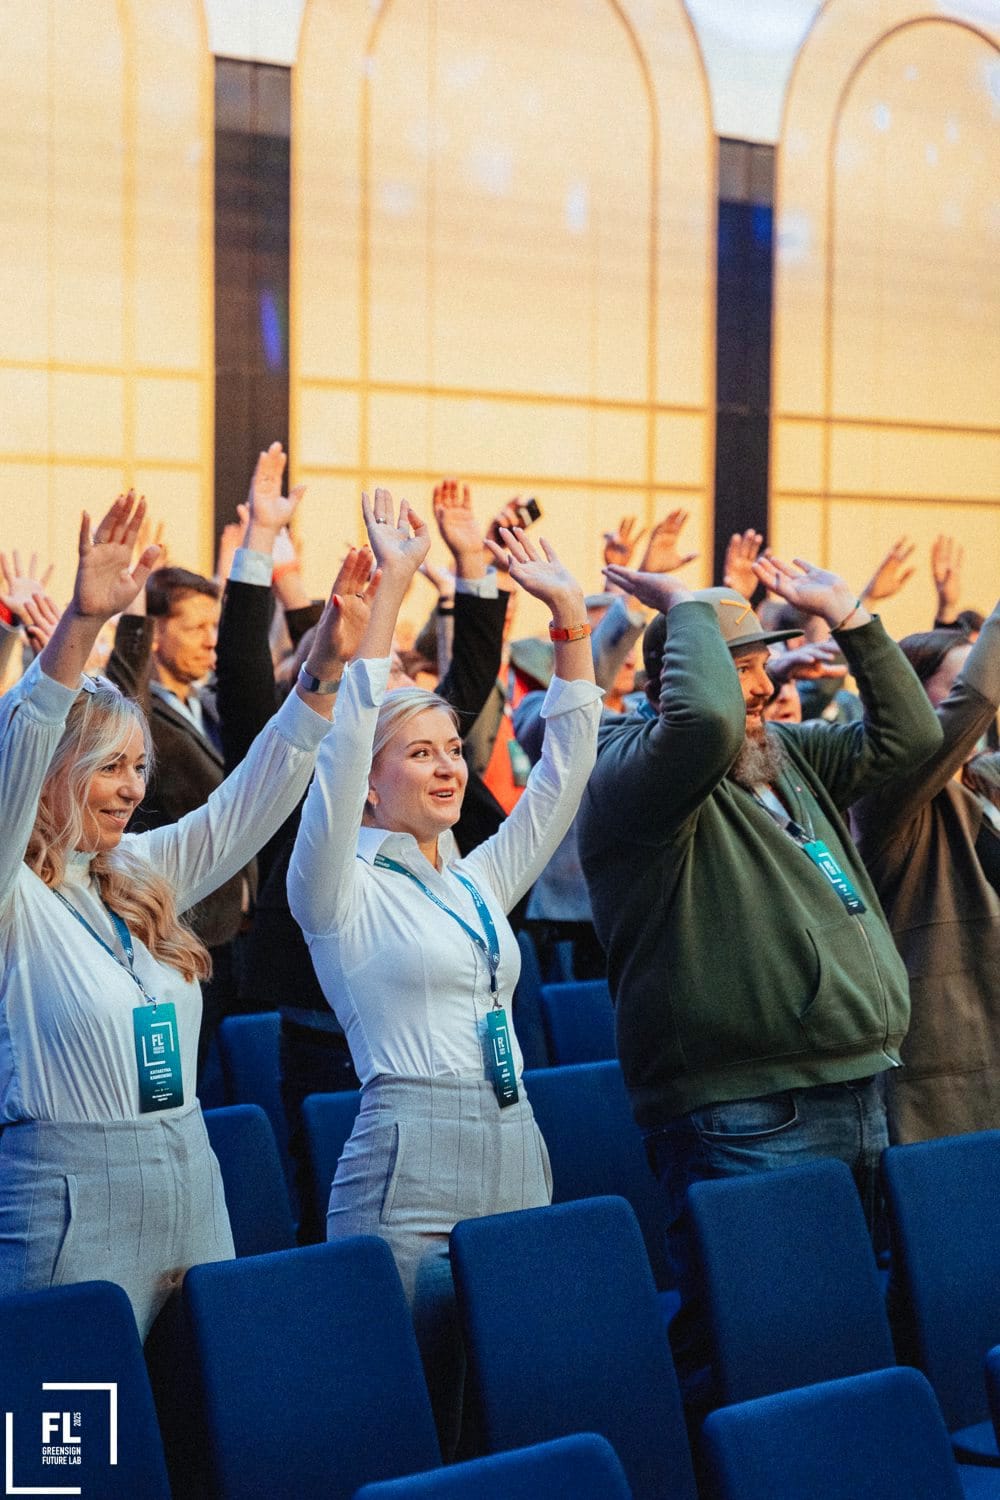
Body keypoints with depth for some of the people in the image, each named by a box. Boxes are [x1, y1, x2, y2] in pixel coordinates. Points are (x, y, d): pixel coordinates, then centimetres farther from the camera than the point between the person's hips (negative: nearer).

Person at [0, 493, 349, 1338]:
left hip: (191, 1184, 7)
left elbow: (251, 802, 13)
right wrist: (79, 626, -35)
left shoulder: (144, 878, 14)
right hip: (73, 1200, -7)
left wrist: (326, 666, 1)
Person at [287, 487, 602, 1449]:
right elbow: (342, 746, -13)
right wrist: (387, 593, -17)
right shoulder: (343, 889, 0)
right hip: (408, 1167, -6)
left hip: (515, 1156, 6)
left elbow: (566, 764, 15)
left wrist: (567, 612, 8)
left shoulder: (483, 881, 18)